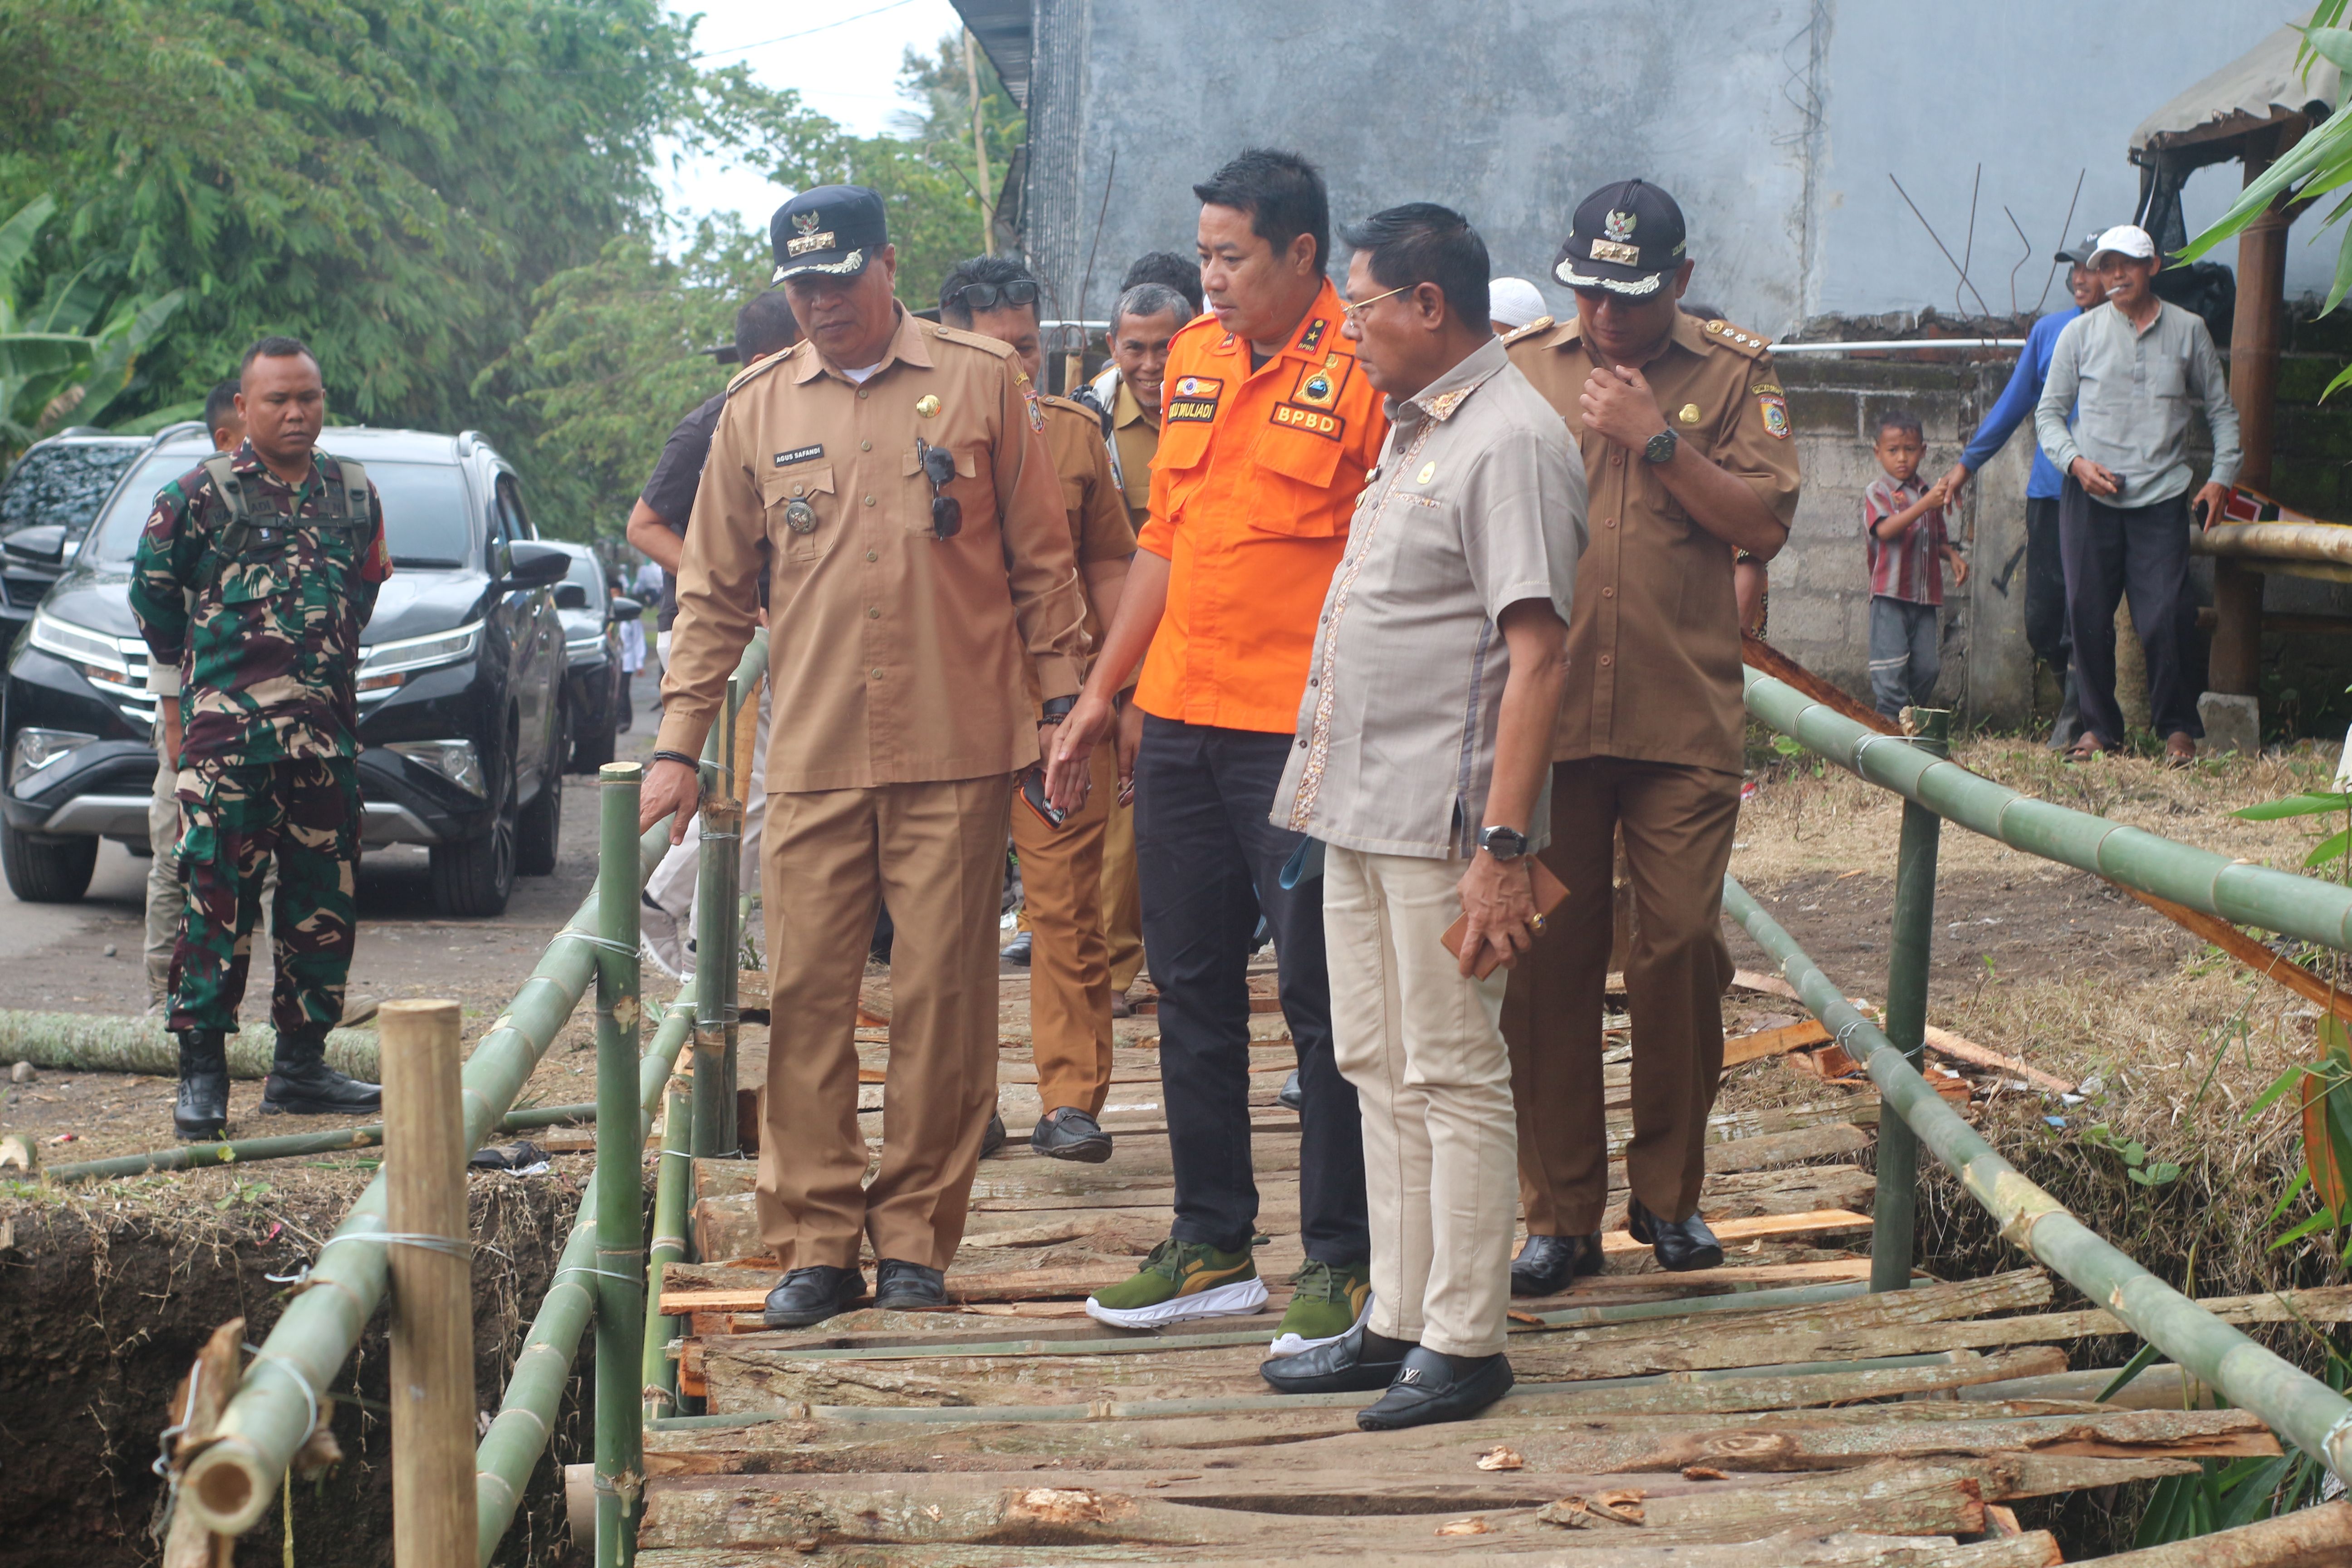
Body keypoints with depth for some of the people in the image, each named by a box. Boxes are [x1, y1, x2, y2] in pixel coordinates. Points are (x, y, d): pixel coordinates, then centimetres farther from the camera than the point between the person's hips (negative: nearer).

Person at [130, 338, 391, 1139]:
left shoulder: (355, 494, 10)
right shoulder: (199, 494, -3)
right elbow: (152, 592, 7)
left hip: (326, 727, 5)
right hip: (227, 728, -5)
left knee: (324, 897, 7)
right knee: (218, 898, -7)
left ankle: (301, 1065, 16)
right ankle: (202, 1073, -2)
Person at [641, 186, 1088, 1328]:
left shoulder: (982, 384, 4)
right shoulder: (756, 410, 9)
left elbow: (1040, 562, 7)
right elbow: (714, 592, 13)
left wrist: (1064, 708, 2)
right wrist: (678, 745, 7)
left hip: (957, 752, -2)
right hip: (812, 760, 2)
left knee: (941, 998, 1)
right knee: (806, 998, 0)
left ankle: (916, 1236, 11)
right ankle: (816, 1242, 9)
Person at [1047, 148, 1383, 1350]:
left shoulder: (1364, 370, -10)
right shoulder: (1195, 357, 12)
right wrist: (1103, 691, 17)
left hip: (1304, 739, -7)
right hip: (1179, 721, 7)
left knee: (1322, 1003, 0)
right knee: (1190, 989, 13)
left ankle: (1342, 1262, 10)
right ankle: (1211, 1246, 24)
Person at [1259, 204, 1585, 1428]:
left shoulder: (1508, 441, -14)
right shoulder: (1414, 431, 17)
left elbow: (1538, 653, -20)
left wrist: (1503, 845, -25)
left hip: (1442, 819, -10)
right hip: (1361, 808, 10)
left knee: (1454, 1076, -3)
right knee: (1380, 1070, 13)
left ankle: (1465, 1344, 5)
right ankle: (1396, 1323, 21)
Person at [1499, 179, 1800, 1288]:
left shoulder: (1732, 373, 4)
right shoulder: (1522, 368, 7)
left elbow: (1766, 523, -5)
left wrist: (1655, 437, -13)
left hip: (1684, 723, -1)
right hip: (1544, 713, 1)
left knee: (1682, 951, -2)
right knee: (1546, 964, 3)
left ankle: (1668, 1192, 17)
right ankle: (1560, 1213, 12)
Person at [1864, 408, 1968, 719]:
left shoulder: (1929, 493, 15)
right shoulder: (1877, 492, -3)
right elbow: (1885, 530, -22)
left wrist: (1953, 557, 4)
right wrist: (1926, 504, -31)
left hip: (1926, 596, 6)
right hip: (1890, 596, -6)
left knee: (1928, 666, 4)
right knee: (1891, 668, -9)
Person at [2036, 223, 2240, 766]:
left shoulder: (2188, 330, 8)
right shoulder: (2080, 333, 7)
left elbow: (2222, 410, 14)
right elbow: (2049, 411, 10)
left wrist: (2222, 477, 3)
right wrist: (2076, 462, -7)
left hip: (2162, 497, -1)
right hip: (2090, 497, 1)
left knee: (2165, 617, -8)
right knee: (2088, 615, 1)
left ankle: (2178, 728, 6)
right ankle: (2100, 727, 14)